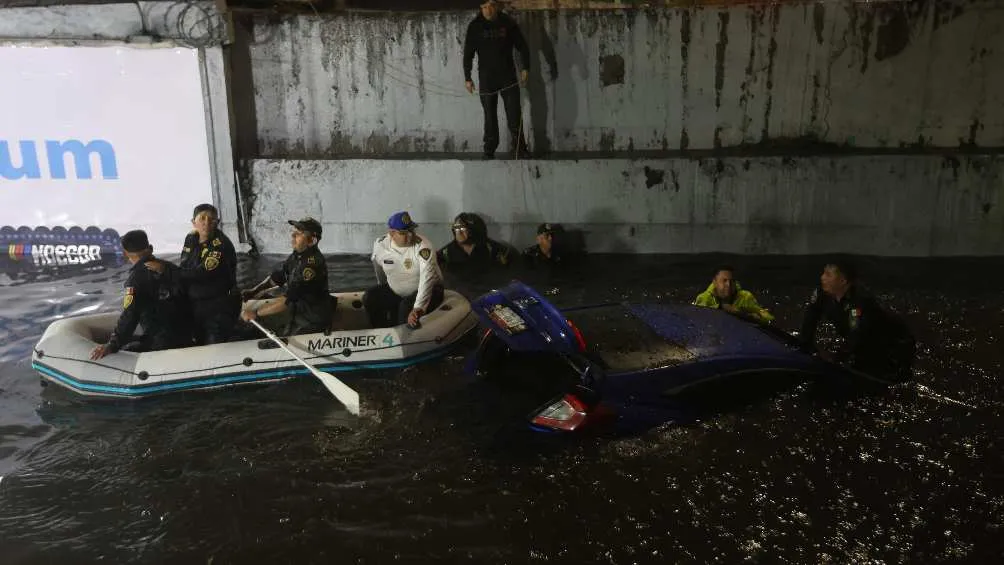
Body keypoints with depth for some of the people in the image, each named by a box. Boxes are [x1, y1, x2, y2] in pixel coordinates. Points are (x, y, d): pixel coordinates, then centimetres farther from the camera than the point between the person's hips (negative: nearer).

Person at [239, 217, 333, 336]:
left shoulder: (313, 263, -29)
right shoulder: (297, 255, 0)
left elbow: (287, 299, -30)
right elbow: (277, 277, 15)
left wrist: (256, 312, -24)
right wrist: (254, 291, 2)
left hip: (312, 322, -9)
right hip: (295, 311, 9)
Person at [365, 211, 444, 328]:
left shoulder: (423, 246, -28)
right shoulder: (380, 245, -11)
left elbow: (427, 279, -38)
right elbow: (378, 264, 12)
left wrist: (418, 308, -50)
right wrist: (384, 291, 21)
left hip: (429, 290, -5)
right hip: (394, 291, 5)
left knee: (407, 307, -31)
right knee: (370, 298, -10)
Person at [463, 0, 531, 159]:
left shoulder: (508, 23, 0)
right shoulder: (475, 26, -1)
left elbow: (522, 47, 5)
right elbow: (468, 54, 2)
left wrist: (525, 68, -6)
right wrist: (467, 78, -3)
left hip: (508, 76, 0)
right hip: (486, 79, 0)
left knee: (514, 115, -3)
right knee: (490, 116, 2)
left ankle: (520, 149, 3)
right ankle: (489, 150, 9)